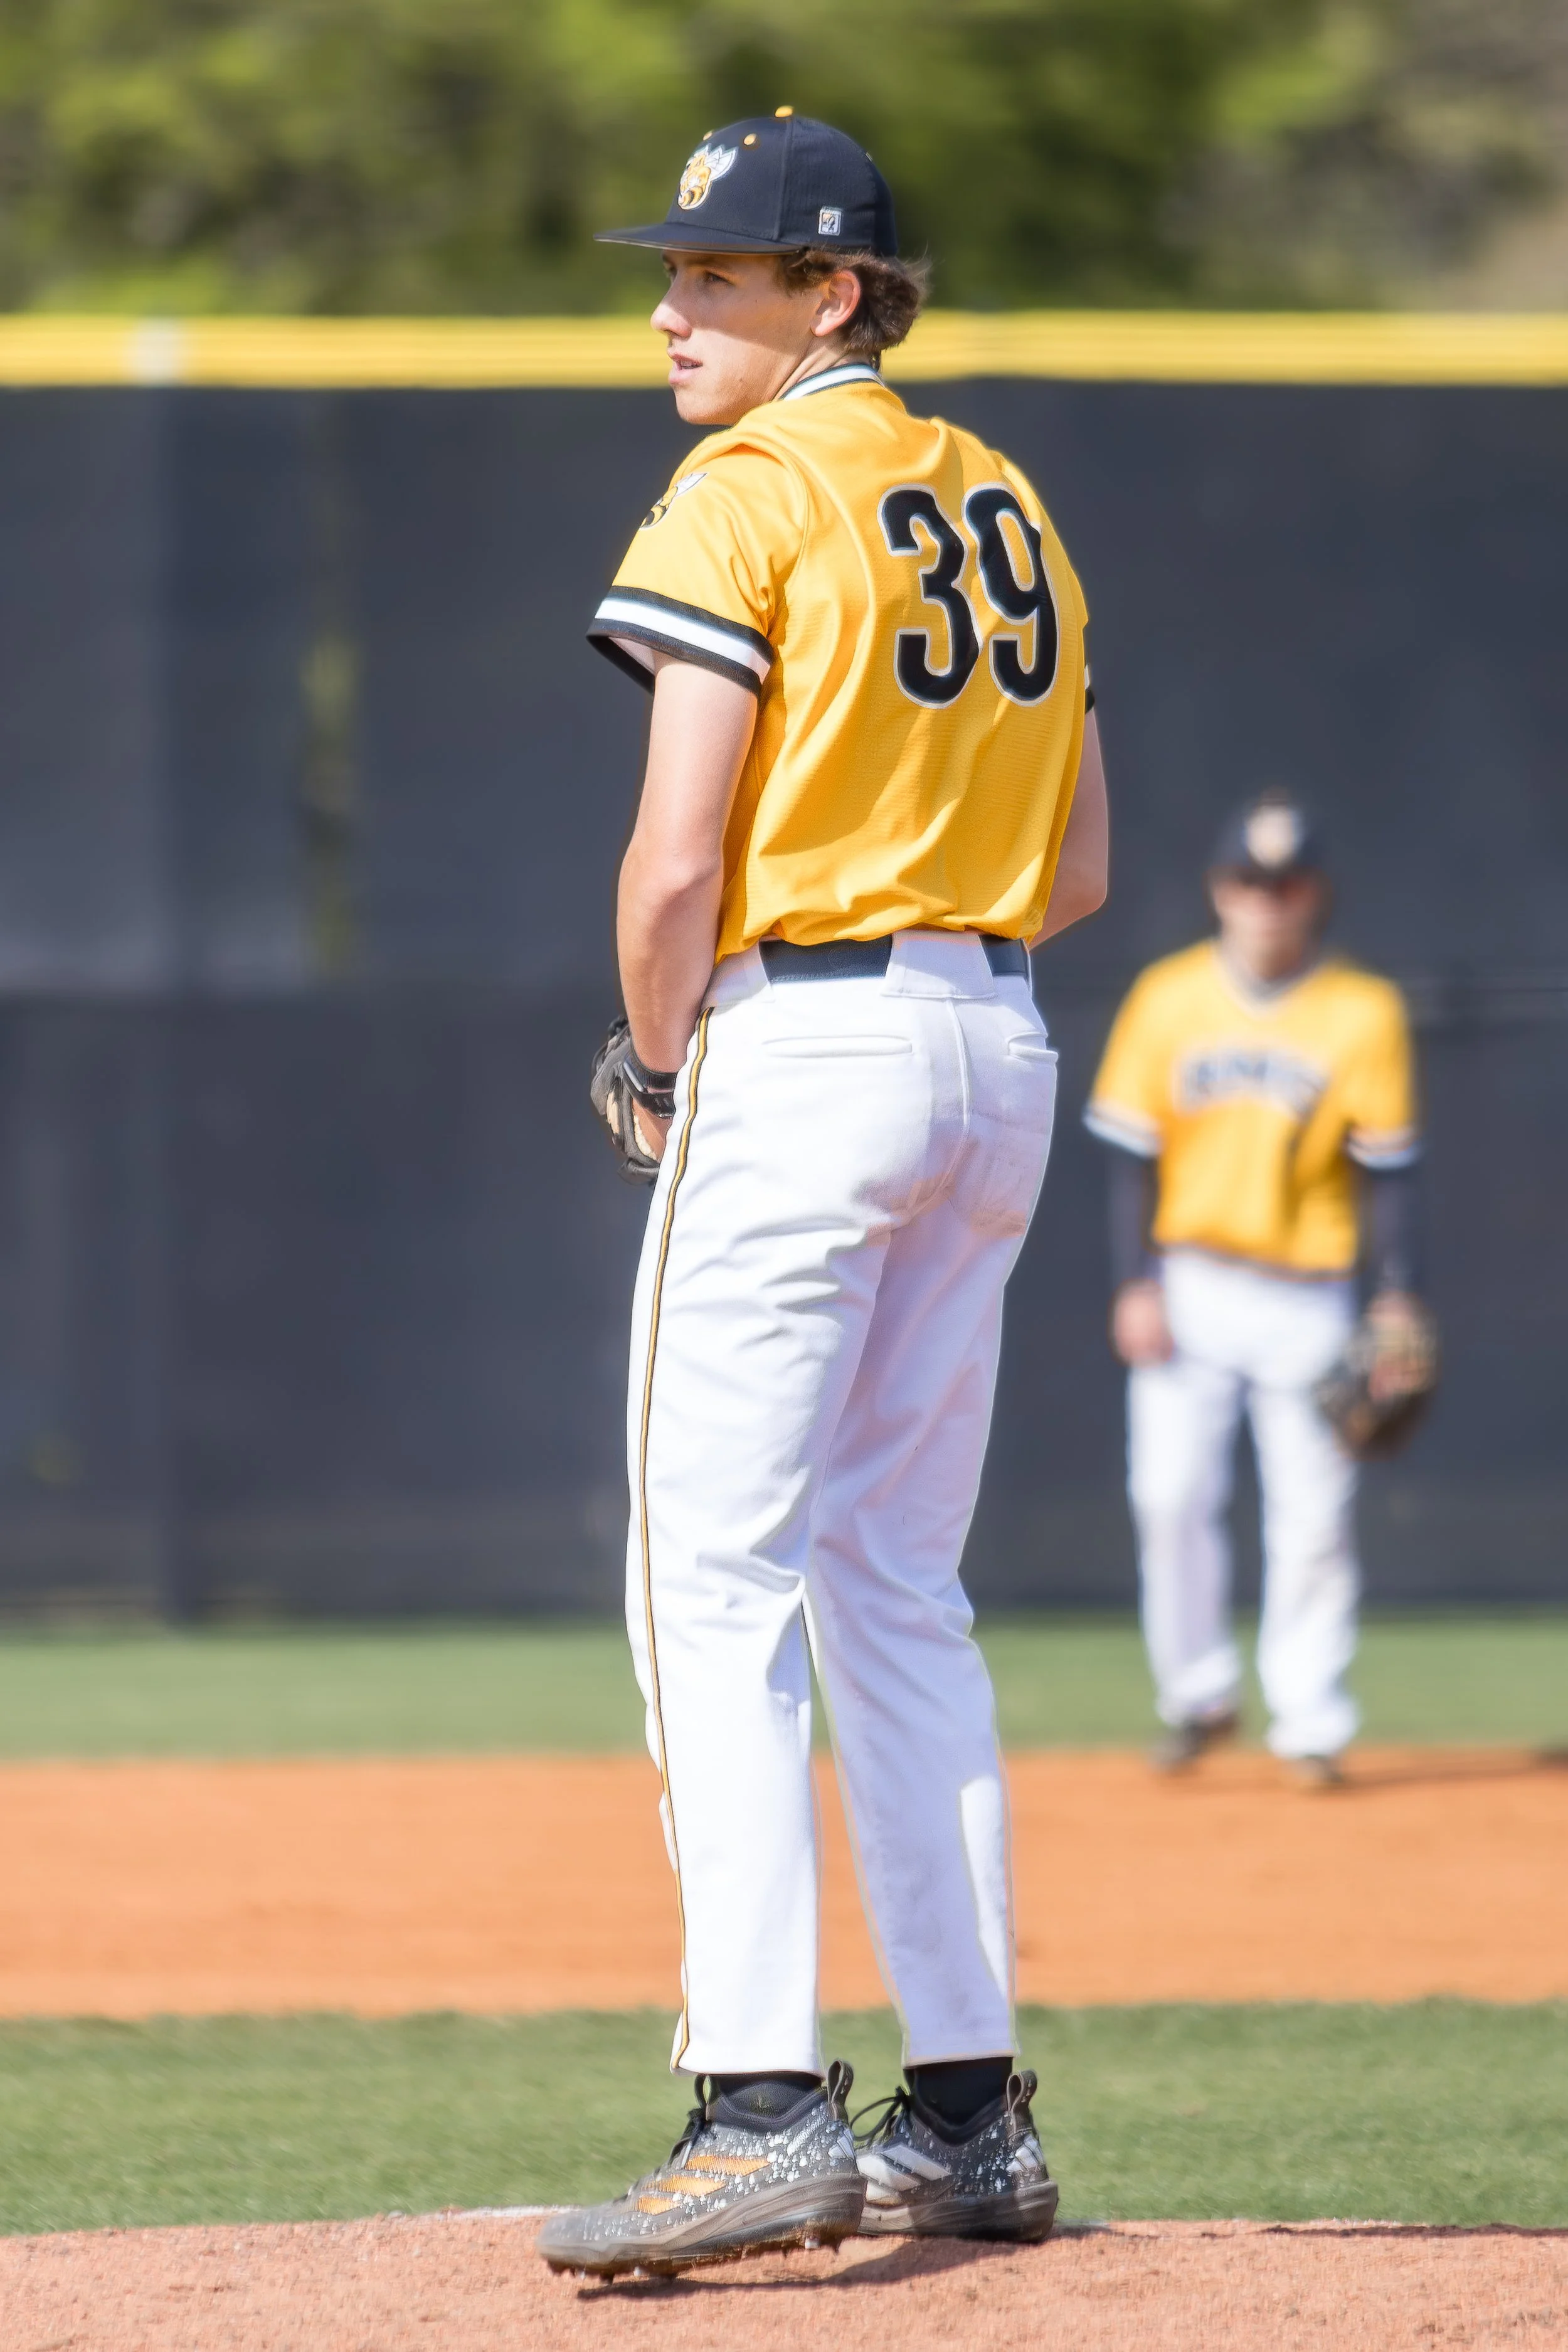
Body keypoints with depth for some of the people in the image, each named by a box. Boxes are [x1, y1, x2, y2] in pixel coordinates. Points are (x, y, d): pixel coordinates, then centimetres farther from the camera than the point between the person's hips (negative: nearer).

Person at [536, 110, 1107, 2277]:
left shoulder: (748, 497, -9)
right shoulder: (1004, 509, 15)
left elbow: (680, 848, -15)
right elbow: (1080, 865, 16)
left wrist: (662, 1051, 0)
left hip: (801, 1042, -8)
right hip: (1002, 1050, 8)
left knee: (716, 1585, -9)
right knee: (896, 1589, 14)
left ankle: (764, 2110, -19)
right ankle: (970, 2115, 12)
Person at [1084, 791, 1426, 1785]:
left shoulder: (1363, 1012, 0)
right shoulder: (1169, 998, 3)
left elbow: (1388, 1167, 1)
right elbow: (1132, 1154, 4)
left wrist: (1401, 1297, -7)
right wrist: (1136, 1284, -4)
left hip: (1308, 1292, -1)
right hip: (1188, 1284, 1)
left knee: (1314, 1511, -3)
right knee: (1172, 1492, -9)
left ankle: (1311, 1720, 7)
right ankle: (1199, 1693, 6)